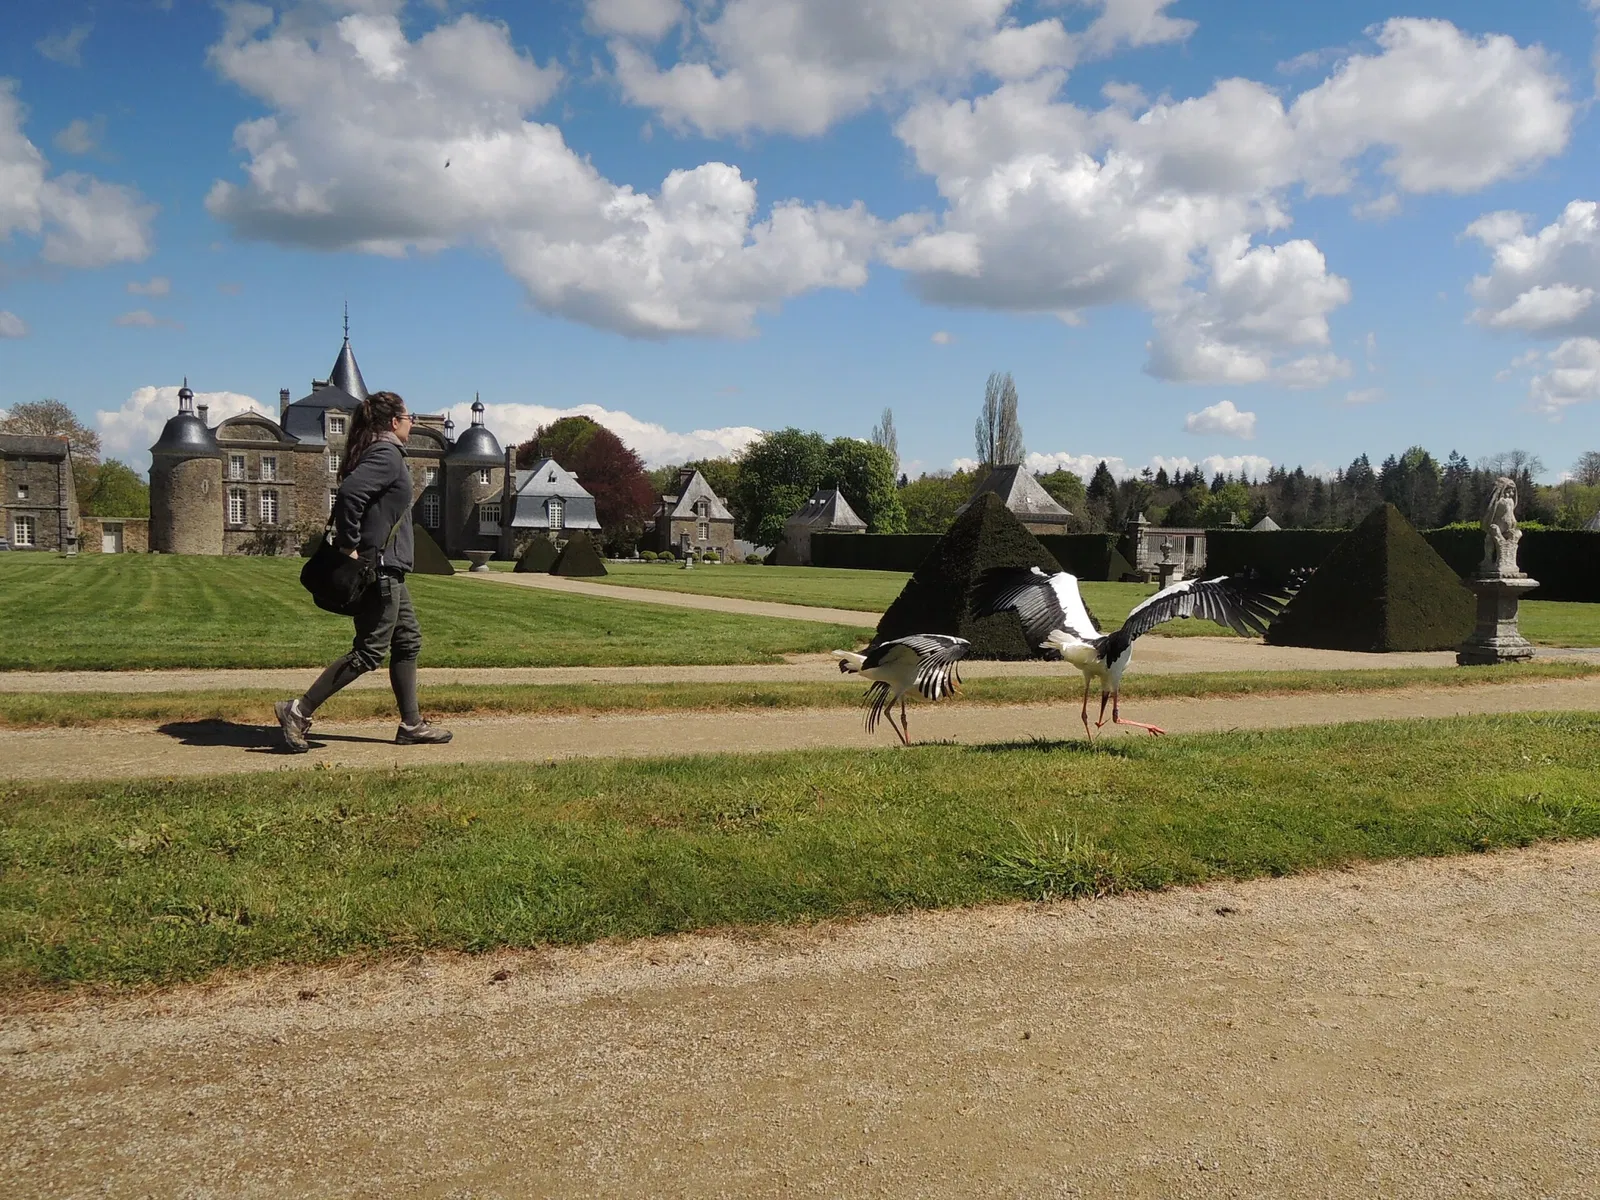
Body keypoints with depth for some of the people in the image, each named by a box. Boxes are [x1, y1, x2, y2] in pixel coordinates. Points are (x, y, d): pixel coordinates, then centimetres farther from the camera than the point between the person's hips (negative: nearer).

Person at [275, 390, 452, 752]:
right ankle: (299, 711, -2)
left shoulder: (381, 453, 15)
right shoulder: (387, 455, -14)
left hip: (387, 571, 11)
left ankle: (411, 725, 19)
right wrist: (349, 546, -22)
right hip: (380, 568, -11)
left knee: (408, 642, 14)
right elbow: (349, 493, -28)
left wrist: (344, 542, 14)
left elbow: (351, 495, 18)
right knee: (370, 651, -6)